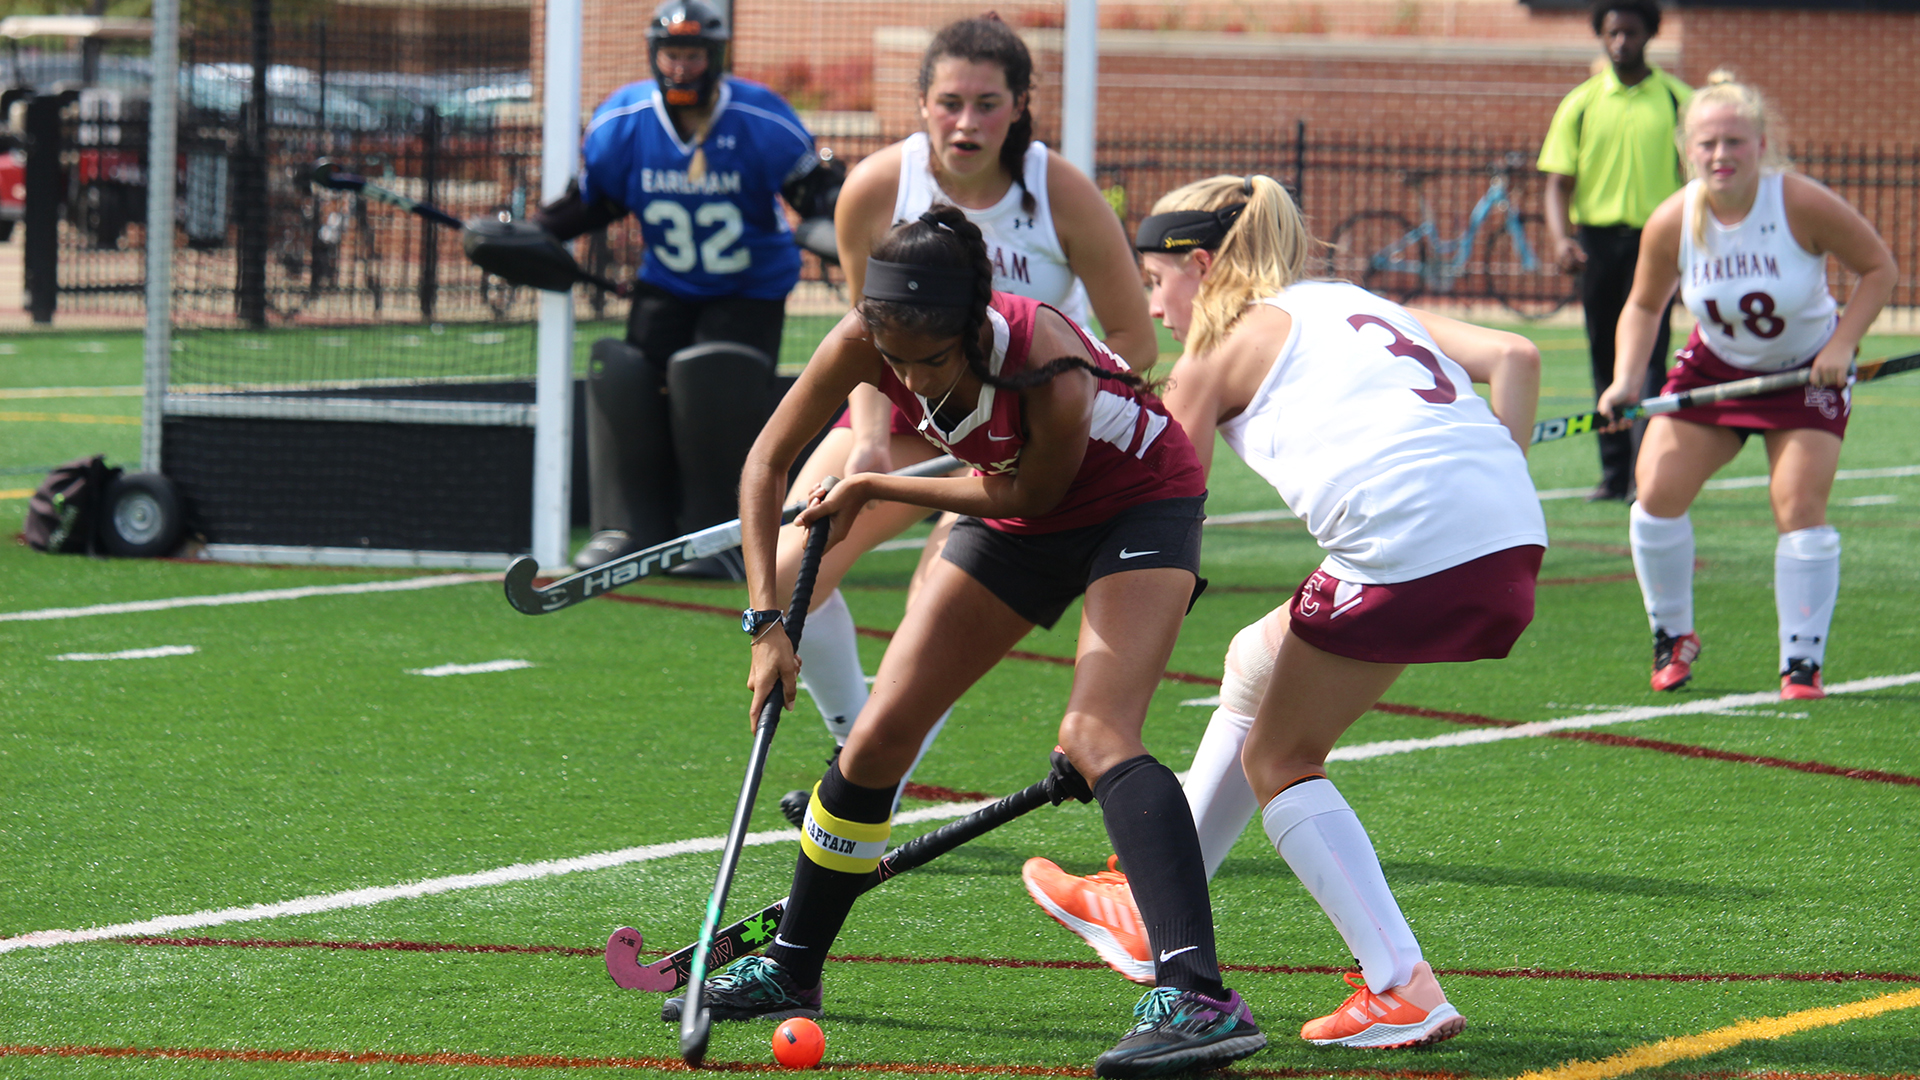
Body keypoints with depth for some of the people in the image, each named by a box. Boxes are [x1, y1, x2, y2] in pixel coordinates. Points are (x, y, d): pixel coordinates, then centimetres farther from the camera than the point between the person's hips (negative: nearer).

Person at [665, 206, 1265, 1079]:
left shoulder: (1051, 376, -38)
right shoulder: (867, 343, -25)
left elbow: (1027, 496, -17)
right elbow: (768, 461, -11)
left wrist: (871, 490, -10)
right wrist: (766, 621, -17)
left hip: (1140, 508, -6)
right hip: (1019, 526, 6)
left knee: (1092, 734, -28)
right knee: (878, 735, 2)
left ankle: (1198, 997, -38)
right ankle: (790, 967, 22)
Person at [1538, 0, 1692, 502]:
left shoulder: (1677, 100, 4)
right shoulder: (1580, 103, 7)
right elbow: (1559, 180, 5)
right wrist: (1560, 237, -11)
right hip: (1598, 238, 3)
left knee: (1647, 354, -12)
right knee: (1606, 360, 6)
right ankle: (1613, 473, 14)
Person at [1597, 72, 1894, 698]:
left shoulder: (1802, 205, -24)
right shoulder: (1672, 223, -16)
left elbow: (1878, 269, -11)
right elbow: (1644, 306, 1)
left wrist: (1841, 345, -20)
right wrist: (1626, 380, -14)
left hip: (1807, 370, -3)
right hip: (1714, 366, 3)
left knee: (1800, 506, -15)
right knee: (1657, 492, -9)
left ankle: (1802, 664, -4)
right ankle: (1673, 636, 13)